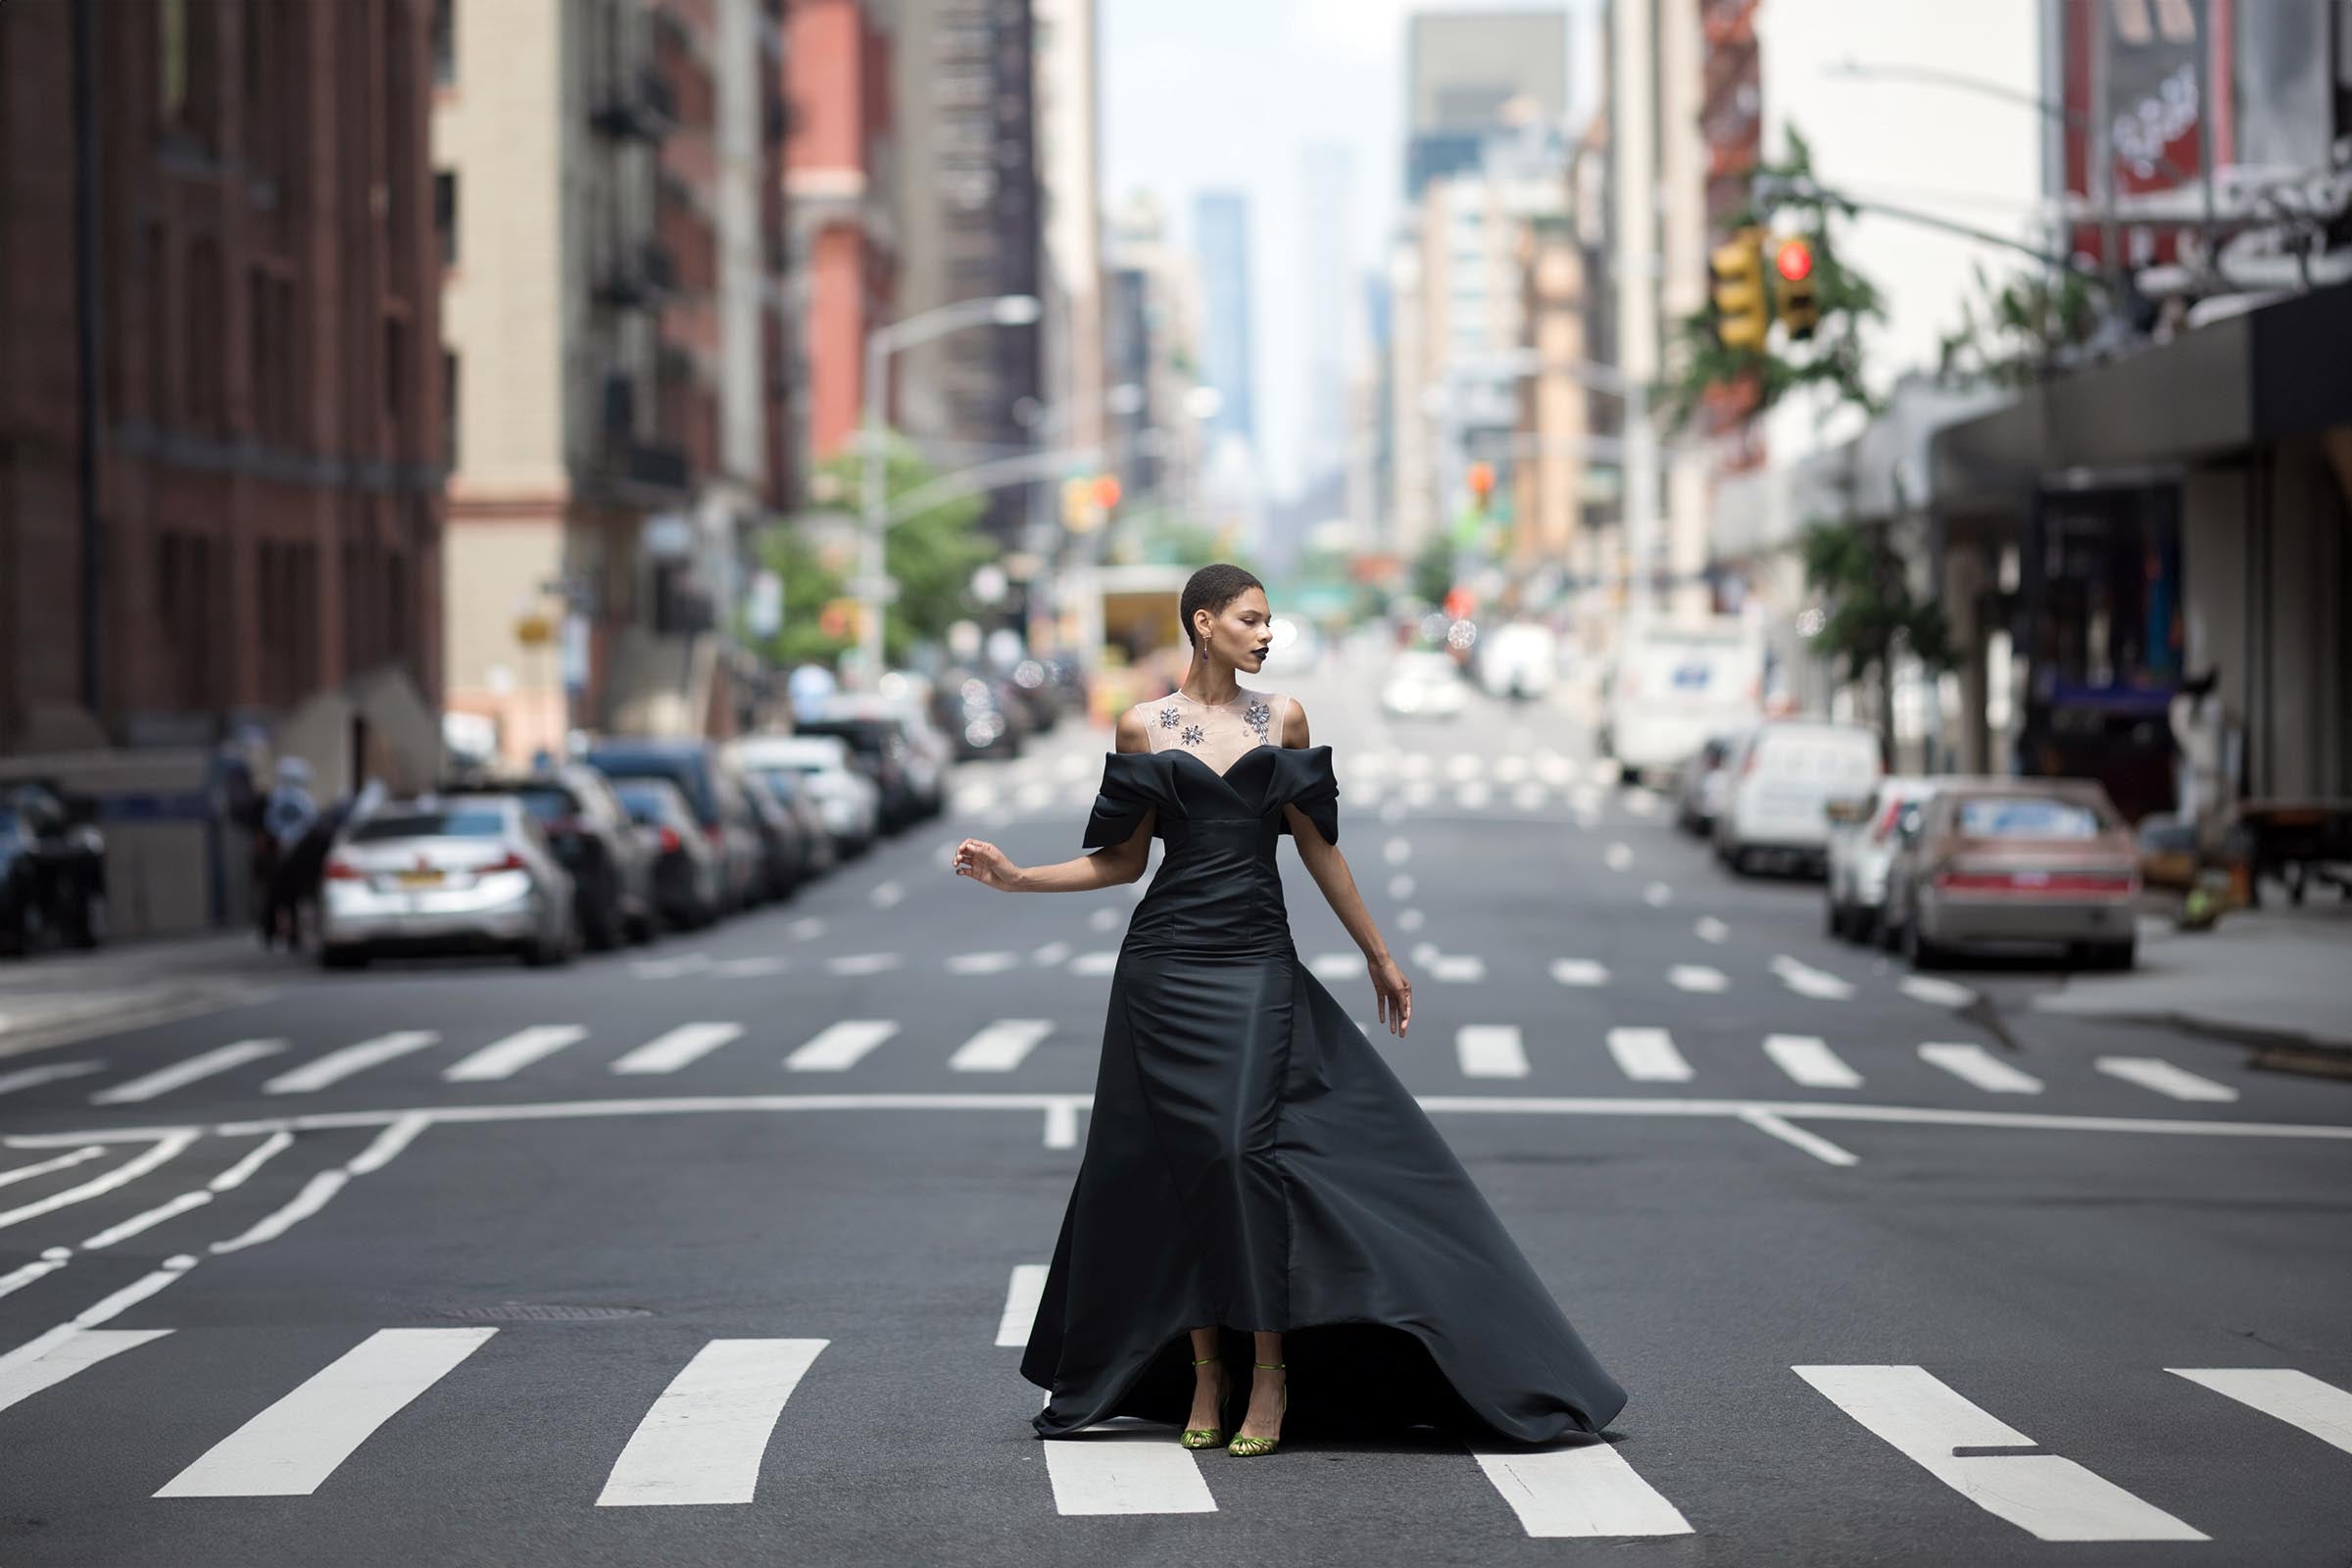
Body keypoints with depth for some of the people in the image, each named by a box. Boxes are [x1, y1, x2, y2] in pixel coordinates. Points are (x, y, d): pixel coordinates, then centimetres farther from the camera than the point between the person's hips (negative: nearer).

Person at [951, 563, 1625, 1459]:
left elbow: (1316, 845, 13)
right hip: (1168, 964, 0)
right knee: (1185, 1159, -1)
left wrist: (1377, 953, 16)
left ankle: (1271, 1371, -4)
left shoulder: (1282, 718, 8)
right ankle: (1205, 1371, 7)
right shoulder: (1144, 727, 4)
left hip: (1259, 964, 0)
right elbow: (1122, 859, 6)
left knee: (1243, 1152, -11)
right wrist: (1014, 878, -4)